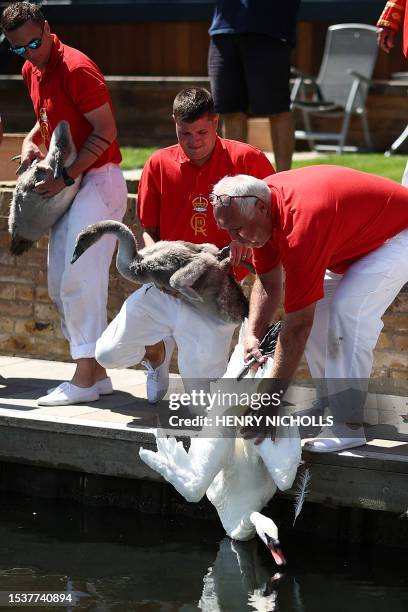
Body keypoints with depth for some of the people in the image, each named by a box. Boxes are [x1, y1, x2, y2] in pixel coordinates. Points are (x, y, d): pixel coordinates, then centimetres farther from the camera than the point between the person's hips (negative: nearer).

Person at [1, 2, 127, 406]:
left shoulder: (75, 68, -17)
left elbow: (105, 133, -18)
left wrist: (65, 178, -21)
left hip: (98, 180, -10)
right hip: (69, 186, 10)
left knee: (79, 279, -13)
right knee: (59, 287, 8)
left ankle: (85, 379, -11)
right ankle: (95, 373, 14)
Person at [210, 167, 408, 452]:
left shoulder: (300, 225, -39)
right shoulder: (261, 208, -13)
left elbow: (298, 325, -38)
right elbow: (268, 283, -4)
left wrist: (270, 402, -36)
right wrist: (253, 336, -22)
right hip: (352, 238, 10)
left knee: (349, 311, -24)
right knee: (316, 308, 5)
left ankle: (348, 425, -19)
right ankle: (330, 405, 16)